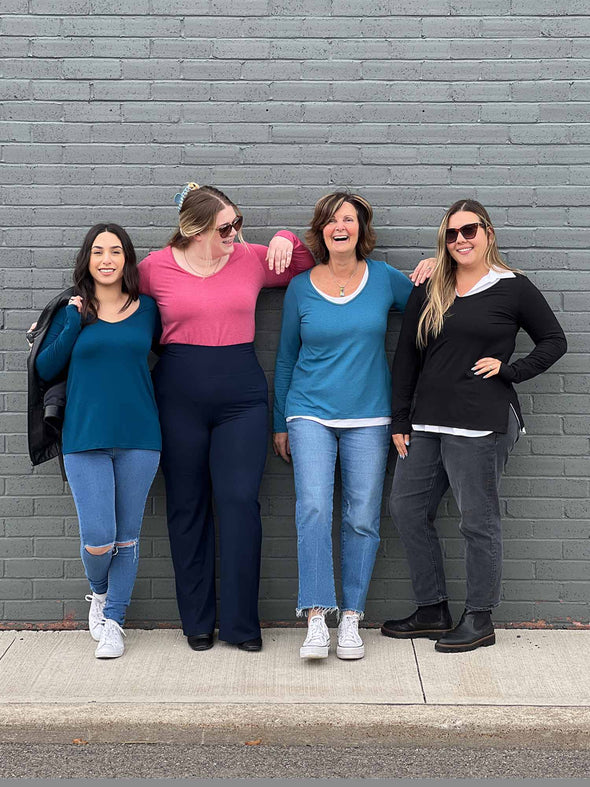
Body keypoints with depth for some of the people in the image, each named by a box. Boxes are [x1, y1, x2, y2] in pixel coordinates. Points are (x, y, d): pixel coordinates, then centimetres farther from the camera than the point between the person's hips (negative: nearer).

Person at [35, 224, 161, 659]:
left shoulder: (147, 309, 6)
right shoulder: (71, 312, 5)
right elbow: (45, 370, 0)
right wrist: (74, 322, -7)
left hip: (138, 437, 1)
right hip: (84, 438, -1)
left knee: (127, 537, 6)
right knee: (98, 537, -6)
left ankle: (113, 622, 22)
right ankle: (99, 593, 27)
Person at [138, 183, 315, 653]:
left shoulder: (252, 259, 4)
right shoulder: (155, 268, 0)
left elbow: (312, 261, 17)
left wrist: (286, 238, -2)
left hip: (242, 394, 0)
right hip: (178, 396, 0)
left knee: (240, 502, -7)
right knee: (187, 506, 7)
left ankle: (241, 622, 5)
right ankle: (197, 621, 20)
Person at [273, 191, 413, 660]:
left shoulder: (385, 279, 5)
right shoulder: (301, 287, 6)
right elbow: (286, 357, 13)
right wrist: (281, 424, 14)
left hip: (369, 417, 1)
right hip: (311, 414, 0)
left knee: (363, 518, -1)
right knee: (313, 507, -16)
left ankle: (351, 620, 9)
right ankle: (316, 620, -13)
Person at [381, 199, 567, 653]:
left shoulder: (513, 288, 0)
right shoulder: (428, 291, 11)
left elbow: (554, 341, 6)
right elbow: (407, 357, 12)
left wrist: (509, 370, -7)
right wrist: (400, 421, 9)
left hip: (482, 425, -6)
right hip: (427, 423, 6)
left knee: (478, 520, 0)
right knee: (407, 508, 8)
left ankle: (480, 620, 14)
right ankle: (433, 611, 20)